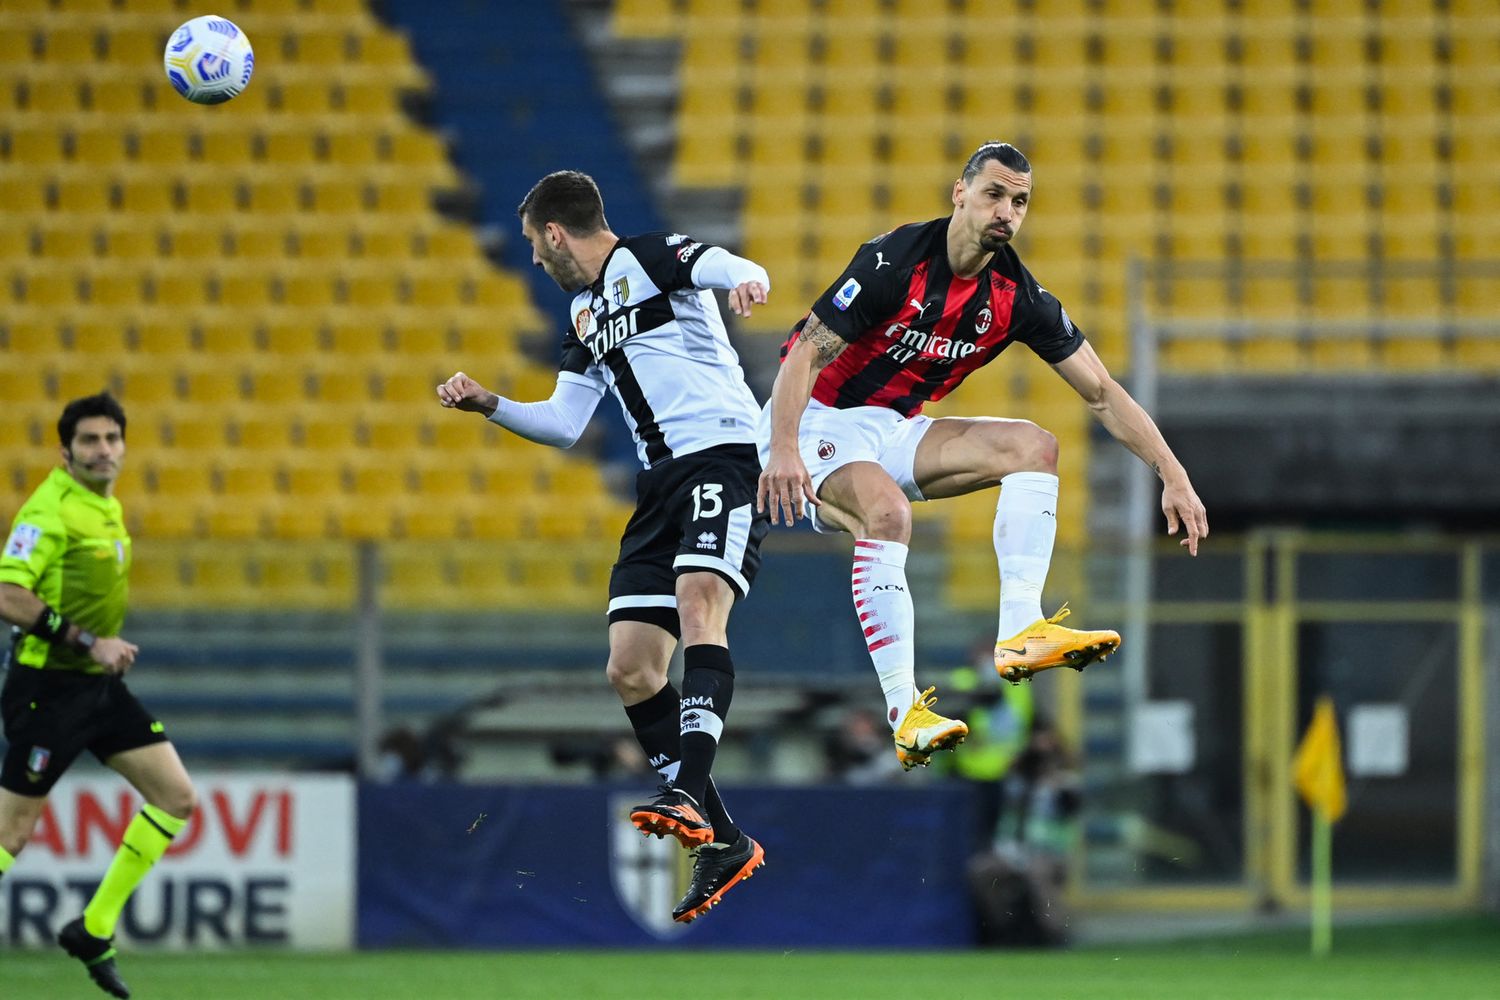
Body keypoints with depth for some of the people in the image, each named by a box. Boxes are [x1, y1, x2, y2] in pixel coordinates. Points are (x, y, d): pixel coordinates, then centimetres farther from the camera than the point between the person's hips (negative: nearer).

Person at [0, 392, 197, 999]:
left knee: (177, 797, 4)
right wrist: (89, 642, -25)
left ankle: (94, 929, 10)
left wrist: (109, 646, 14)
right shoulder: (51, 508, -16)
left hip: (98, 685, 9)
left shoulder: (107, 505, 12)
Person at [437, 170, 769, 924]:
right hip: (661, 481, 9)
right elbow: (564, 423, 30)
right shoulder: (585, 317, 24)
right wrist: (488, 404, 20)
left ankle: (691, 793, -46)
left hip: (722, 452, -9)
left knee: (699, 600, -31)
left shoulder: (650, 259, -1)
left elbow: (719, 265, -22)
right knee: (630, 670, -1)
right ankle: (720, 841, 3)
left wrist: (746, 280, -44)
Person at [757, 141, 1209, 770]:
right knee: (887, 511, -35)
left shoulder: (1016, 296, -4)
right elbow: (806, 353, -23)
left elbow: (1102, 393, 1)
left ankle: (1020, 632, -19)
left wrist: (1173, 477, -7)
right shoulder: (894, 260, -21)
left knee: (1032, 445, -9)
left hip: (895, 432, 7)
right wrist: (783, 450, -37)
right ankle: (904, 711, -37)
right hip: (817, 420, -7)